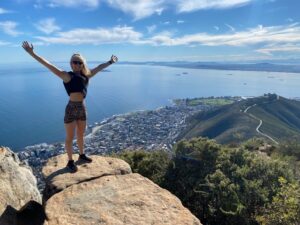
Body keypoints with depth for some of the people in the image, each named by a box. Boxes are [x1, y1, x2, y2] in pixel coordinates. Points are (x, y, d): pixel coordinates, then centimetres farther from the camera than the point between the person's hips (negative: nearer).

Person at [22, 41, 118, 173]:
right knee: (70, 137, 8)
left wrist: (110, 62, 30)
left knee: (81, 135, 22)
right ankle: (70, 162, 24)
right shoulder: (67, 76, -9)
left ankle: (81, 155, 41)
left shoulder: (86, 75, 6)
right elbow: (48, 65, -16)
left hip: (82, 108, 6)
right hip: (71, 109, -6)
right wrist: (32, 53, -24)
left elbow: (99, 68, 19)